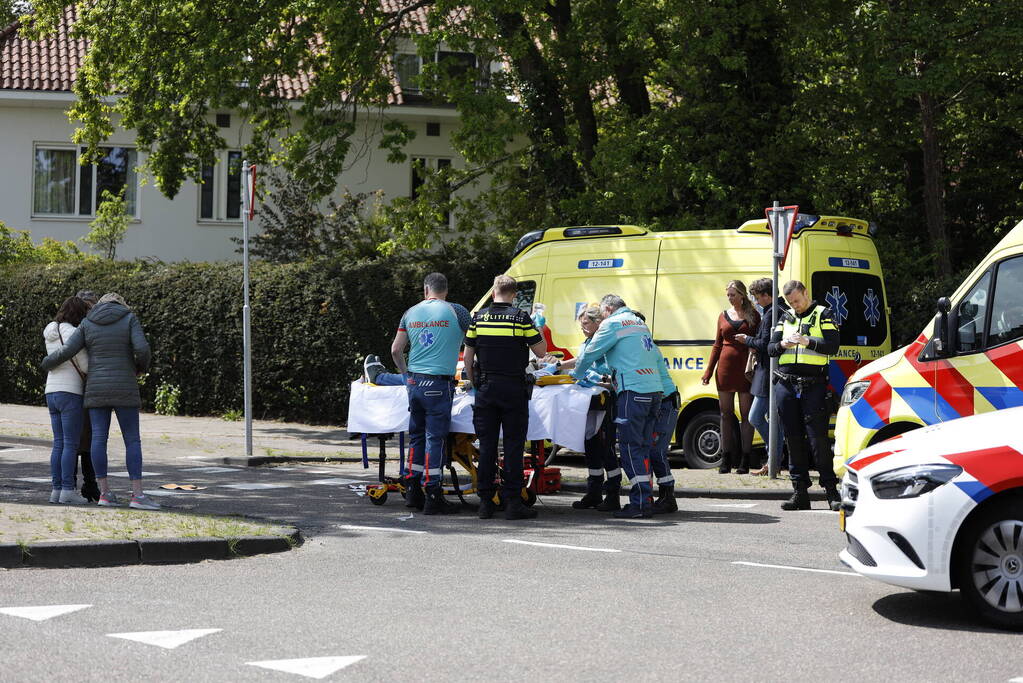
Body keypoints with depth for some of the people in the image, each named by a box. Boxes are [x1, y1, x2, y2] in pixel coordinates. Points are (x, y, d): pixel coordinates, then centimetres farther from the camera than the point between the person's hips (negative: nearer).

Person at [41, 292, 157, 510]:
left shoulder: (87, 324, 7)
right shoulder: (130, 319, 0)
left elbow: (66, 351, 0)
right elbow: (142, 349, -12)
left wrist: (47, 363, 20)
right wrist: (141, 366, 10)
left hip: (97, 389, 3)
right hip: (124, 390, -3)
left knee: (98, 439, 5)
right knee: (133, 440, -1)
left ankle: (105, 493, 1)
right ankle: (137, 495, -8)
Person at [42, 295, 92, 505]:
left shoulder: (51, 334, 14)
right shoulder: (71, 333, -12)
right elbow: (85, 366, -13)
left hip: (52, 393, 8)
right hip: (70, 393, -8)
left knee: (59, 444, 9)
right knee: (71, 444, -5)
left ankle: (56, 490, 8)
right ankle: (68, 491, -7)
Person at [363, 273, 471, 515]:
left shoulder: (411, 313, 10)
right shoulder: (456, 312, -1)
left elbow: (396, 350, 13)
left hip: (414, 382, 5)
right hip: (439, 384, -5)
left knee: (416, 435, 15)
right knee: (436, 438, -3)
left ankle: (413, 492, 18)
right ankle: (433, 497, -3)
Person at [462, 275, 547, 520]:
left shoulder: (479, 318, 4)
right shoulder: (520, 317, -6)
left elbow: (468, 358, 7)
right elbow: (540, 352, -1)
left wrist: (474, 382, 19)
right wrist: (539, 328, 14)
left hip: (486, 387, 3)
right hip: (514, 388, -3)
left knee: (486, 445, 7)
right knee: (513, 445, 0)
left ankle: (485, 502, 7)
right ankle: (512, 502, -1)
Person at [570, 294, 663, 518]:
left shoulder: (613, 324, -1)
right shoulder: (640, 324, 25)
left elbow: (590, 353, 1)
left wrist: (577, 376, 21)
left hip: (633, 391, -8)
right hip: (654, 389, 8)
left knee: (630, 447, -7)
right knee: (643, 447, 11)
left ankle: (641, 502, -12)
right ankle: (646, 499, 11)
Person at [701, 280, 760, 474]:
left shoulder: (753, 316, 3)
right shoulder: (724, 316, 12)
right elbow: (717, 345, 15)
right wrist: (709, 371, 10)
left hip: (746, 368, -3)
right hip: (726, 368, 3)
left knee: (746, 414, -1)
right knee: (726, 413, 4)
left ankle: (745, 460, 4)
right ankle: (726, 459, 10)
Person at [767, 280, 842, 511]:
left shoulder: (823, 315, 5)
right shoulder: (786, 319, 18)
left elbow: (832, 345, -6)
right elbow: (770, 349, 13)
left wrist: (808, 341, -18)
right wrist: (783, 345, -8)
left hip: (813, 385, -5)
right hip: (786, 385, 5)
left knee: (818, 438, -10)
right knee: (793, 438, 5)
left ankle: (831, 491, -5)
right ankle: (800, 492, 10)